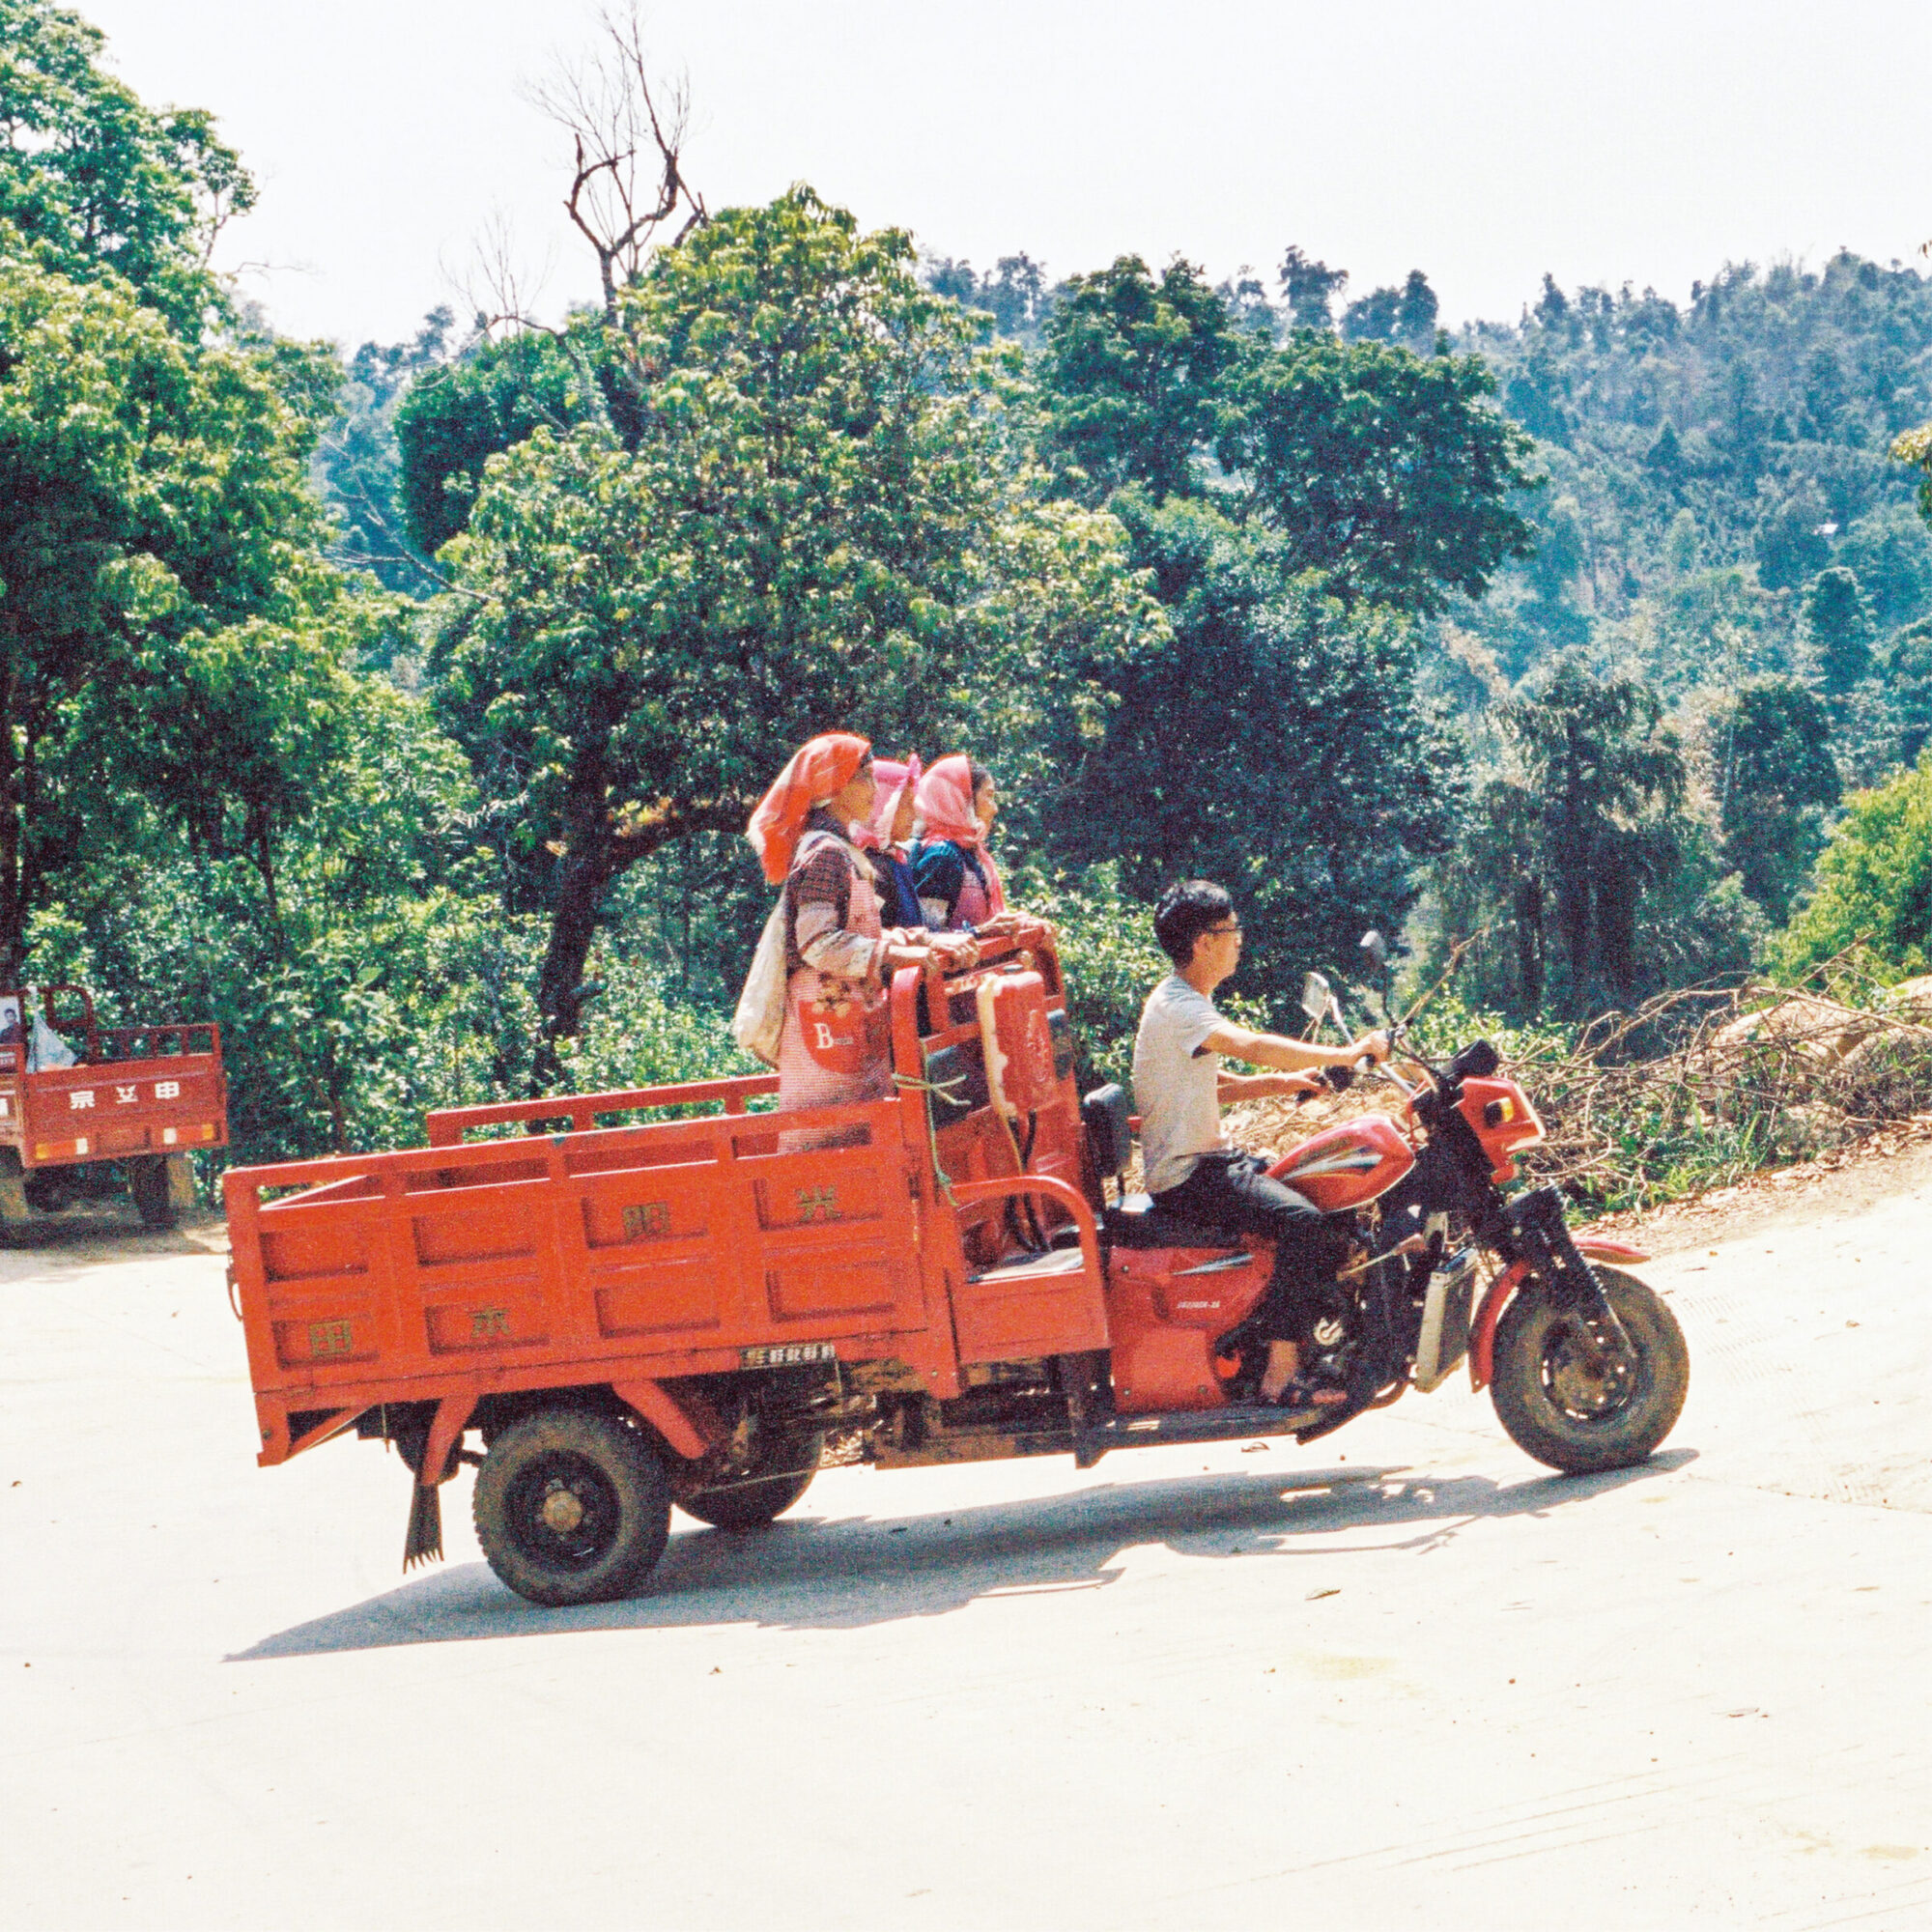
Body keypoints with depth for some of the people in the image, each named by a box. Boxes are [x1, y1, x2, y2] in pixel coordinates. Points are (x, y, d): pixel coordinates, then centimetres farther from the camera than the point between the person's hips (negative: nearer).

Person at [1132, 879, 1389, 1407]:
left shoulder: (1189, 1002, 16)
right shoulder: (1176, 1007, -18)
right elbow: (1253, 1047, -32)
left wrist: (1287, 1082, 6)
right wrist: (1347, 1054, -28)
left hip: (1209, 1159, 11)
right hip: (1186, 1176, -11)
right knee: (1301, 1218, -27)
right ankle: (1280, 1375, -27)